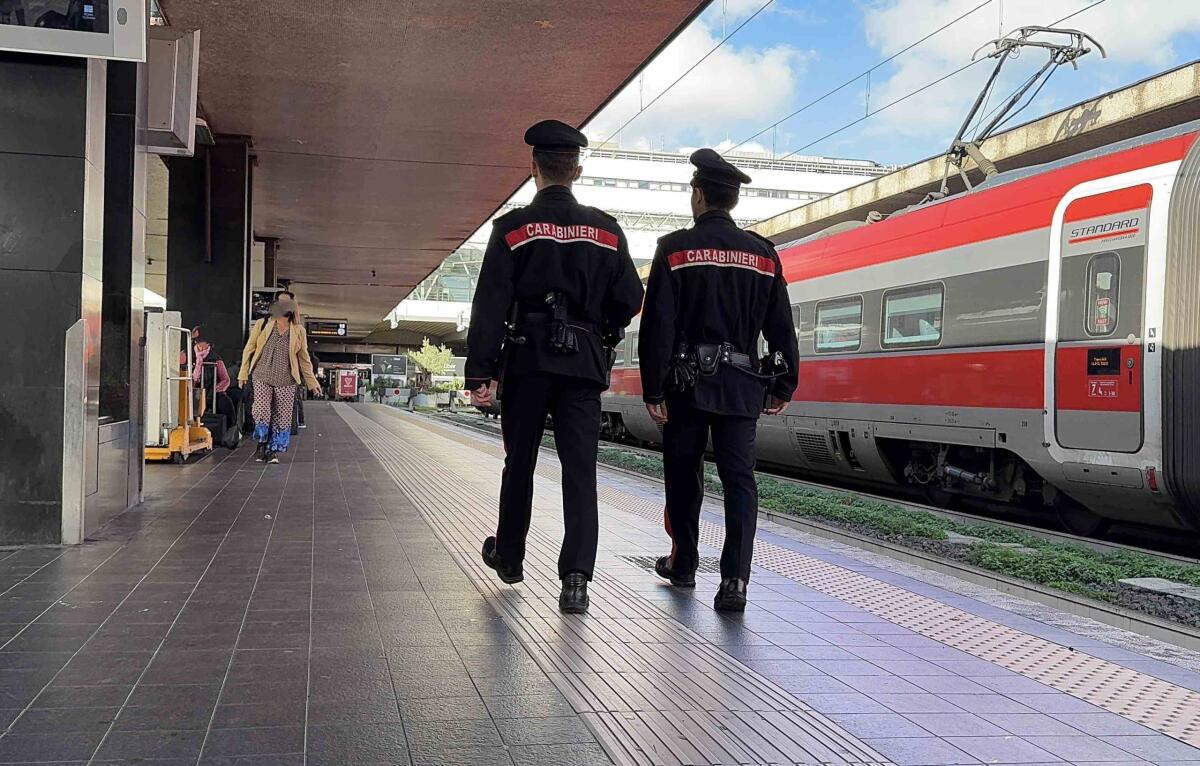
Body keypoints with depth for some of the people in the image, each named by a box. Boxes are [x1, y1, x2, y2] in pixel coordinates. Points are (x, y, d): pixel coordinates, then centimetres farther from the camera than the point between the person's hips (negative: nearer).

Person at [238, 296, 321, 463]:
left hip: (285, 381, 1)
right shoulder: (262, 325, 3)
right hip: (262, 377, -1)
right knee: (261, 410, -13)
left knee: (282, 416, -1)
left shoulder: (298, 331, 5)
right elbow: (249, 349, 10)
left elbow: (303, 358, 13)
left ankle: (273, 451, 11)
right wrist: (243, 373, 9)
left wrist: (311, 381, 13)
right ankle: (262, 444, 10)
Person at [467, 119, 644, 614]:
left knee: (519, 463, 14)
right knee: (580, 470, -1)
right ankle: (576, 578, -11)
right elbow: (629, 299, 6)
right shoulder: (607, 230, 5)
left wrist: (479, 372, -8)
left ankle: (508, 557, 31)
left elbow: (490, 305, -8)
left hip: (526, 360, -1)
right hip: (584, 364, 1)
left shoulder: (513, 228, -3)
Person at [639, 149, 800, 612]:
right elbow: (781, 327, 7)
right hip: (742, 385, 2)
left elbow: (657, 326, -9)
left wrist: (653, 390, -7)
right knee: (739, 479, -1)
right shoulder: (763, 254, 6)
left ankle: (684, 566, 27)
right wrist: (784, 385, 15)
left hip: (687, 382, -2)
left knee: (683, 476, 13)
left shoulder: (675, 249, -3)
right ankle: (734, 580, -13)